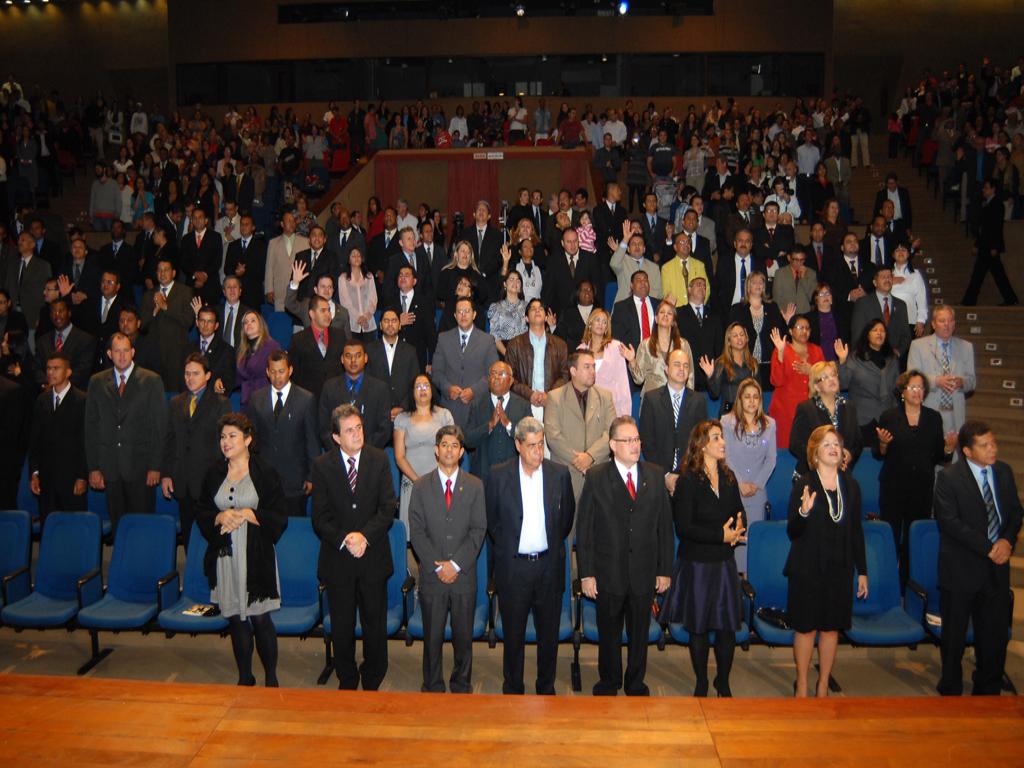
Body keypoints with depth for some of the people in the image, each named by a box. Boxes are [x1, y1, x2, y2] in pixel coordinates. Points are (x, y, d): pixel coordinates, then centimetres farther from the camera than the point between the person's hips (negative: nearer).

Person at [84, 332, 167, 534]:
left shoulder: (151, 381, 2)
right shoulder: (97, 382, 10)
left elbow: (160, 426, -1)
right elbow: (91, 427, 10)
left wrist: (155, 466, -7)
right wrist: (93, 468, 3)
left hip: (141, 466, -2)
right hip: (110, 468, 3)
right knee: (117, 525, 6)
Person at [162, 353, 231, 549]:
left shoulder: (221, 404, 2)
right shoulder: (175, 404, 14)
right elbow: (169, 442, 14)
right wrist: (165, 474, 6)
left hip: (209, 481, -4)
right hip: (183, 483, 4)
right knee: (187, 533, 8)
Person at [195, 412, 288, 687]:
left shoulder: (265, 473, -4)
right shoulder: (214, 473, 7)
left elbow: (279, 518, -4)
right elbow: (201, 512, 9)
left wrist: (248, 514, -16)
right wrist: (220, 517, -10)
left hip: (257, 556, -4)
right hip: (225, 556, 4)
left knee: (260, 618, 1)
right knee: (235, 619, 11)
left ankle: (271, 678, 17)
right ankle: (245, 677, 27)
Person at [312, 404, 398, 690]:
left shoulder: (379, 460, -3)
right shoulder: (322, 465, -4)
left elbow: (388, 507, -6)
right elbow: (320, 517, -6)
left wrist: (365, 535, -19)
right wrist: (344, 538, -20)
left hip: (373, 556, 0)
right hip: (337, 558, 0)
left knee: (375, 624, 11)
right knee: (342, 627, 13)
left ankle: (372, 682, 29)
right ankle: (347, 683, 31)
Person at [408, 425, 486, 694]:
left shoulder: (474, 486, 3)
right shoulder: (421, 486, 2)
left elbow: (478, 530, -2)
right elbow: (416, 531, -2)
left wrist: (456, 564, -11)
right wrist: (437, 566, -10)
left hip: (464, 575, 0)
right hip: (431, 576, 0)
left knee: (463, 636, 9)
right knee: (432, 636, 9)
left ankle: (462, 686, 27)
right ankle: (432, 688, 24)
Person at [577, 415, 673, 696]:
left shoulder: (655, 475, 1)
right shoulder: (596, 478, -6)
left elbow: (665, 526, 4)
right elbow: (584, 530, -5)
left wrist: (665, 569, 2)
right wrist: (586, 573, -9)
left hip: (644, 572, 2)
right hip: (608, 573, -2)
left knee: (640, 634, 15)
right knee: (609, 634, 14)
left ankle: (636, 684, 35)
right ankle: (609, 684, 34)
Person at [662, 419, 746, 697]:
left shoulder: (729, 477, 7)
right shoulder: (688, 481, -11)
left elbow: (739, 513, 14)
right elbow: (683, 527, -16)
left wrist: (738, 527, -9)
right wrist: (720, 535, -21)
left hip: (725, 562, 4)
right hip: (697, 564, -4)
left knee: (728, 626, 6)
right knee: (699, 627, 8)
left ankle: (723, 683, 25)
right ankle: (701, 684, 25)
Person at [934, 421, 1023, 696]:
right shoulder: (949, 477, -12)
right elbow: (949, 521, -17)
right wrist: (987, 547, -19)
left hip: (996, 566, 4)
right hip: (961, 568, -4)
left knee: (995, 633, 12)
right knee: (955, 634, 10)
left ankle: (988, 689, 31)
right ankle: (951, 689, 28)